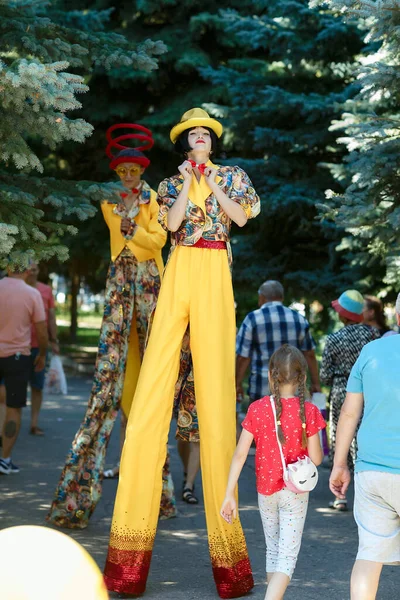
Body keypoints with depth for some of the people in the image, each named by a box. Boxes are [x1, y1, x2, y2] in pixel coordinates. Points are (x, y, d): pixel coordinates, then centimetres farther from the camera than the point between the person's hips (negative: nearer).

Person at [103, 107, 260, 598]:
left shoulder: (231, 176, 16)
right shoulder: (173, 182, 18)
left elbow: (241, 216, 1)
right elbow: (172, 223, 1)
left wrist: (212, 184, -2)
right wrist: (188, 182, -2)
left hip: (214, 274, -1)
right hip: (179, 273, 1)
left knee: (214, 375, -7)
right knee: (155, 377, -8)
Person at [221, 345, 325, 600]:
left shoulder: (256, 409, -6)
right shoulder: (308, 411, -11)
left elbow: (240, 454, -9)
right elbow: (316, 458, -11)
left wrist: (229, 495, -6)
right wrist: (318, 448, 13)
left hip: (265, 491, 3)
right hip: (295, 492, -3)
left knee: (273, 550, 20)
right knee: (288, 555, -1)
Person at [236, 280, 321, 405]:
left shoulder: (252, 319, -3)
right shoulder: (299, 319, 7)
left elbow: (243, 356, -5)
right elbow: (309, 354, 10)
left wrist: (238, 384, 3)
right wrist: (315, 383, 16)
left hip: (262, 389, -3)